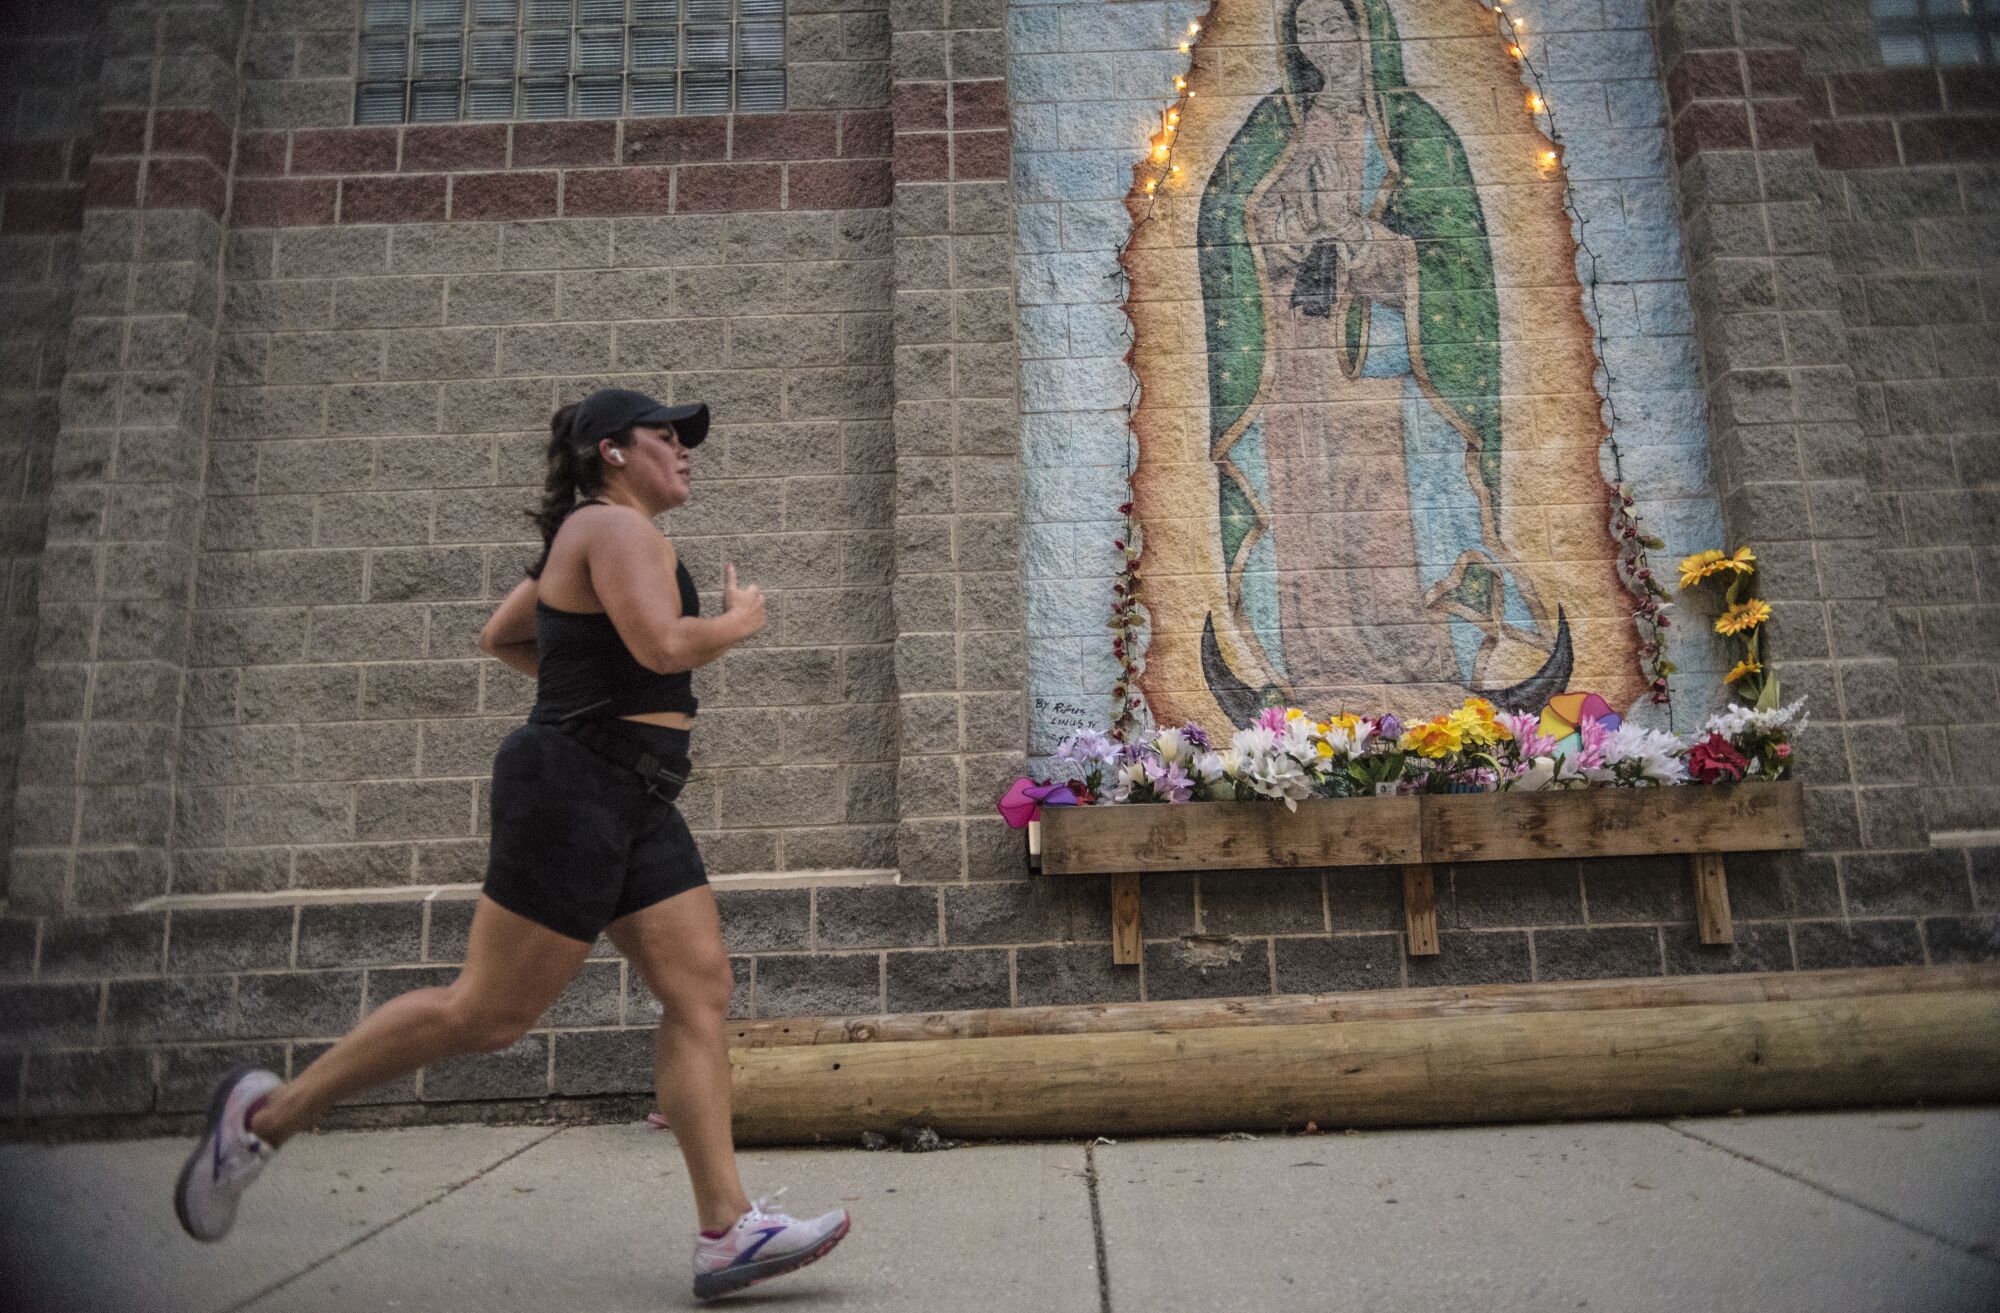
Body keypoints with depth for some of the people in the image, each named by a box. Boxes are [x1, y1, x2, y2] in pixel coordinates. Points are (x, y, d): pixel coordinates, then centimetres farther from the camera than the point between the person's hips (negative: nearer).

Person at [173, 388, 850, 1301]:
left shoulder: (581, 541, 22)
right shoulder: (614, 526, -9)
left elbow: (500, 636, 29)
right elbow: (663, 644, -24)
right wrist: (739, 621, -6)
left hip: (633, 805, 10)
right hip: (576, 789, -10)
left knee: (701, 993, 1)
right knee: (489, 1013, -3)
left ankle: (727, 1231, 1)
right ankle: (271, 1111, 16)